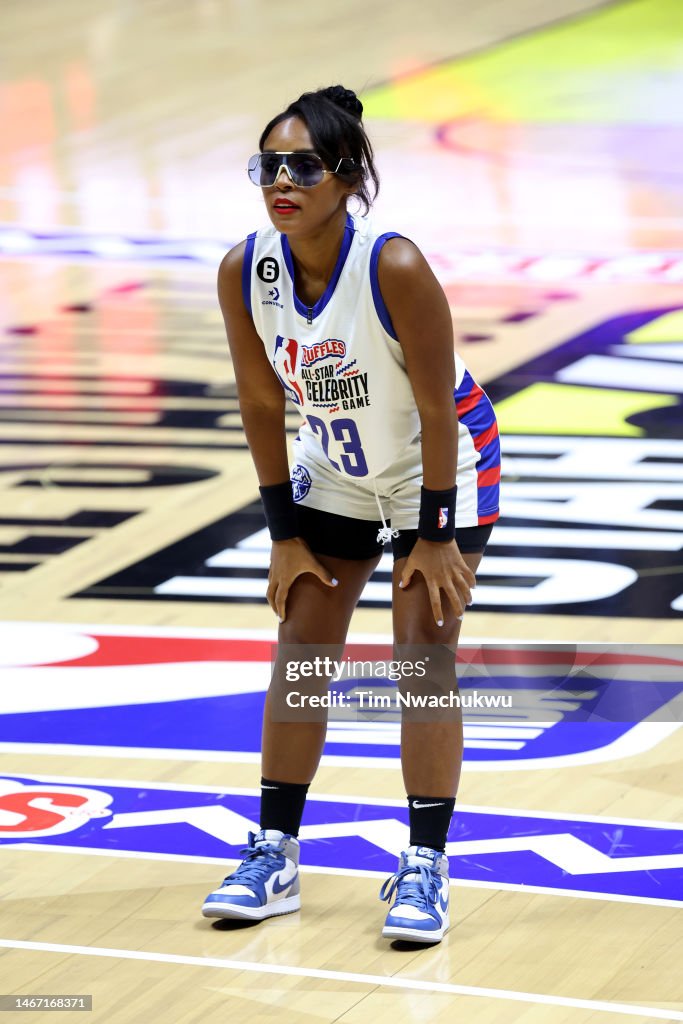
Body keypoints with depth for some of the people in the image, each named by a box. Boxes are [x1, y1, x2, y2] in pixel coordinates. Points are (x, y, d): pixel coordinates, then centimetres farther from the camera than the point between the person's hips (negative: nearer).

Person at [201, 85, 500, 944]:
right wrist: (285, 537, -4)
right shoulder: (243, 274, -19)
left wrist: (433, 538, -18)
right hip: (336, 472, 5)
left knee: (424, 653, -9)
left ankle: (425, 867, -1)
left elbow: (437, 411, -23)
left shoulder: (395, 268, -32)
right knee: (300, 647, 3)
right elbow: (262, 406, -7)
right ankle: (275, 855, 12)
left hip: (443, 470, -5)